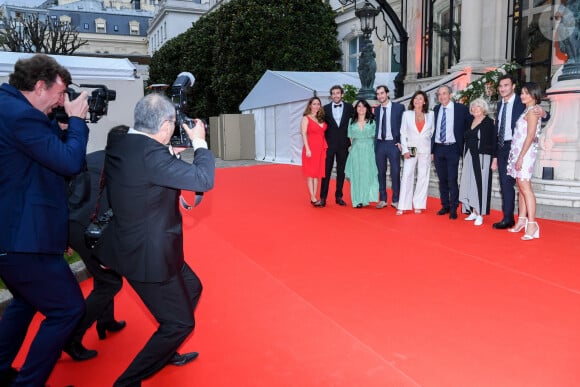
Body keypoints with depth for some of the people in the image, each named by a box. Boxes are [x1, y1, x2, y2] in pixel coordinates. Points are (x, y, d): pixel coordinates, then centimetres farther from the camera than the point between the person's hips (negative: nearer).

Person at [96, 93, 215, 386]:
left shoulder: (118, 144, 0)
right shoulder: (151, 153, -27)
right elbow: (203, 179, -26)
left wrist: (171, 152, 9)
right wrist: (199, 142, -12)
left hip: (135, 245, 10)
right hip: (148, 253, -10)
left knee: (191, 288, 27)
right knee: (180, 322, 6)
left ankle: (165, 353, 44)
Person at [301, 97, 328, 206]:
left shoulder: (321, 119, 14)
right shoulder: (306, 118, -1)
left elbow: (323, 133, 14)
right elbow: (304, 134, -7)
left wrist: (325, 147, 5)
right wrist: (307, 149, -16)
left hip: (321, 148, 6)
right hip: (311, 148, -6)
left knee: (318, 173, 6)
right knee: (310, 173, -2)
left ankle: (314, 197, 12)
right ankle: (313, 198, -1)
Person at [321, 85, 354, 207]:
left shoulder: (349, 107, 4)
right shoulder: (326, 108, 4)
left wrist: (351, 141, -1)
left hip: (343, 145, 1)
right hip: (329, 144, -1)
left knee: (341, 172, 7)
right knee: (326, 171, 1)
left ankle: (338, 196, 16)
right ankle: (323, 197, 5)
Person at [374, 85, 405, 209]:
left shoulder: (399, 107, -1)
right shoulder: (376, 109, 11)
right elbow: (376, 126, 11)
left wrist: (400, 142, -8)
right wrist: (375, 141, -1)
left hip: (393, 143, -3)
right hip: (379, 144, 4)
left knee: (395, 173, 0)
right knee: (381, 172, 7)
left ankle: (395, 200, 9)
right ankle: (382, 199, 15)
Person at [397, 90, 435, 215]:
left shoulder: (430, 115, 7)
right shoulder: (407, 114, 5)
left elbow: (433, 132, 11)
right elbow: (403, 133, 3)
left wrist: (433, 150, 1)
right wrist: (405, 150, -6)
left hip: (425, 150, 2)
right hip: (410, 149, -1)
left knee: (423, 177, 3)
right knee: (407, 176, -9)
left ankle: (418, 205, 11)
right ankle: (403, 206, -7)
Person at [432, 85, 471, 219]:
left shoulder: (461, 108, -2)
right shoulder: (436, 110, 9)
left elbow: (469, 125, 3)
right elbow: (433, 129, 12)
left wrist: (463, 146, -2)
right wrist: (432, 149, 8)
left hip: (452, 149, -4)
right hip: (438, 148, 4)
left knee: (452, 180, -6)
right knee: (442, 179, 10)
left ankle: (453, 209, 4)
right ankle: (445, 206, 21)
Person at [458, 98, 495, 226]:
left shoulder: (488, 122, -4)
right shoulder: (470, 122, 14)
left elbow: (493, 141, -8)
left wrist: (493, 158, -15)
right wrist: (465, 156, 9)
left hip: (482, 157, -6)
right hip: (469, 157, 6)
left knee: (480, 184, -5)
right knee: (469, 184, 6)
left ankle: (479, 214, 0)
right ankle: (473, 212, 14)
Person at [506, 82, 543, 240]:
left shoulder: (532, 111, -8)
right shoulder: (526, 111, 18)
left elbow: (530, 136, -15)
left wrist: (521, 156, -19)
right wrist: (518, 156, 13)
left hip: (525, 153, -9)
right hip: (518, 152, 9)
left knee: (525, 187, -13)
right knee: (521, 187, 9)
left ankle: (532, 225, -13)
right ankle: (522, 220, 14)